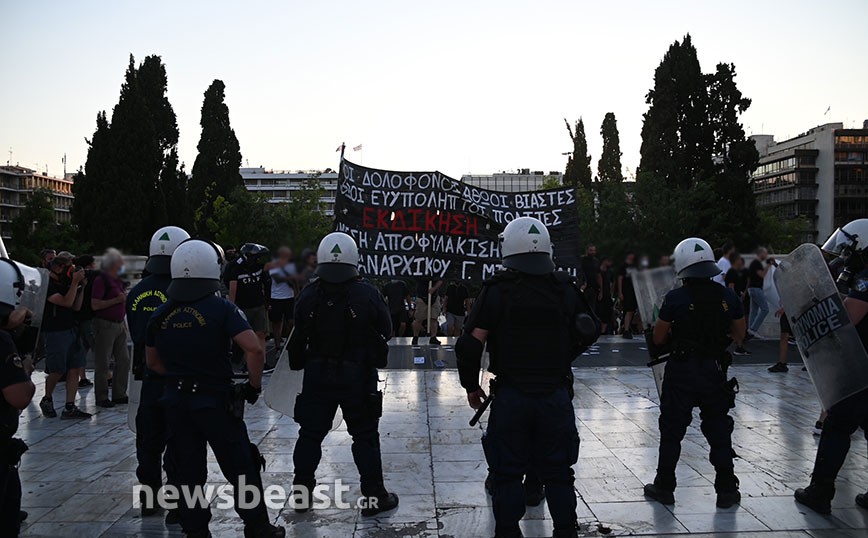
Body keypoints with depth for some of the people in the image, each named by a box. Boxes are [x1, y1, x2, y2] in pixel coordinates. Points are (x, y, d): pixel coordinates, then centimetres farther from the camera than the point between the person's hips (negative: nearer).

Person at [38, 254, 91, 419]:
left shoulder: (64, 284, 15)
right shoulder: (47, 285, -12)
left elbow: (76, 307, 15)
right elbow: (67, 302, -21)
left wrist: (81, 287, 7)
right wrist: (75, 283, -17)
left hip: (71, 330, 8)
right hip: (55, 333, -8)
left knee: (75, 369, 1)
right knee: (57, 371, -1)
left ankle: (70, 408, 2)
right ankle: (47, 401, 25)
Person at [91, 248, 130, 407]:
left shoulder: (117, 280, 15)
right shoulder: (101, 279, -12)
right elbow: (95, 305, -19)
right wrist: (116, 300, -19)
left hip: (119, 324, 8)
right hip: (105, 325, -8)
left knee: (123, 360, 7)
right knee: (102, 363, -1)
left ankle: (119, 395, 16)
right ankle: (101, 397, 6)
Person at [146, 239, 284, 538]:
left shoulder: (160, 315, 2)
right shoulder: (221, 309, -14)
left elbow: (153, 362, 13)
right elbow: (255, 349, -24)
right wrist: (254, 386, -11)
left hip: (176, 400, 5)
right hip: (215, 401, -5)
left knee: (188, 471, 15)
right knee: (241, 468, 8)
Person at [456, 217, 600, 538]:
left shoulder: (497, 291, -8)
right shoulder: (565, 289, 1)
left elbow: (470, 344, -11)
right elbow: (589, 331, 12)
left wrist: (471, 385, 3)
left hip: (511, 397, -2)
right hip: (557, 395, 2)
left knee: (508, 473, 11)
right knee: (557, 473, 15)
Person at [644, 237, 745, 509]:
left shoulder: (675, 298, -14)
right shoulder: (729, 297, -4)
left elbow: (658, 338, -6)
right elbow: (739, 333, 10)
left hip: (681, 372, -2)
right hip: (715, 371, 3)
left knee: (672, 430, 11)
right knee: (719, 431, 16)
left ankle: (664, 486, 20)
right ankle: (727, 490, 21)